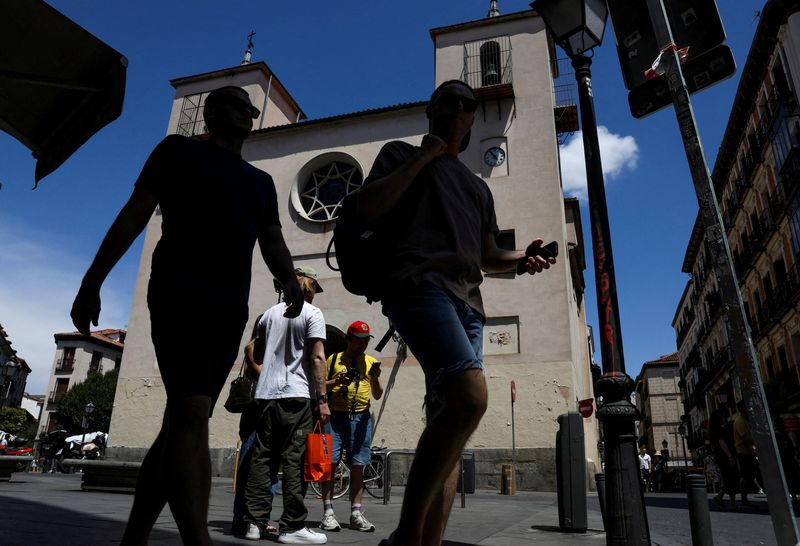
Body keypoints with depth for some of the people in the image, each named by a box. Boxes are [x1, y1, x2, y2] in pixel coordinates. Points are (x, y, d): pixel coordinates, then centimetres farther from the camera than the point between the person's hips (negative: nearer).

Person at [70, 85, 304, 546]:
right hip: (180, 292, -5)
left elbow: (272, 242, 13)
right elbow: (134, 214, 6)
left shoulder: (261, 182, 25)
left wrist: (291, 279, -9)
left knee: (183, 423, 5)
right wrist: (92, 281, -2)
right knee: (192, 414, -20)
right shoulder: (180, 150, 13)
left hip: (231, 308, 6)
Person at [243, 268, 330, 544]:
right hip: (296, 396, -6)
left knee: (262, 458, 8)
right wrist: (323, 399, -11)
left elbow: (252, 349, 20)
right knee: (294, 460, -2)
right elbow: (317, 358, -11)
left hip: (266, 395, 6)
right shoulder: (312, 312, -4)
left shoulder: (270, 313, 15)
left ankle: (255, 522, 12)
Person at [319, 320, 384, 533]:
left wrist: (375, 377, -9)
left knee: (357, 465, 4)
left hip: (361, 418, 2)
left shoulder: (371, 362, 11)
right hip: (335, 415, -1)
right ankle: (328, 512, 3)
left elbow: (377, 395, 9)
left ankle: (356, 513, 11)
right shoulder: (334, 359, 8)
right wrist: (336, 381, -9)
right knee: (329, 462, -4)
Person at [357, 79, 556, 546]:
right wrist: (421, 158, 0)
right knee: (470, 396, -29)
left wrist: (523, 259, 7)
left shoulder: (478, 187, 34)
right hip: (420, 283, -7)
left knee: (450, 420, -2)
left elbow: (488, 257, 29)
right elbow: (368, 209, 3)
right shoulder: (402, 154, 21)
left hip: (467, 300, 7)